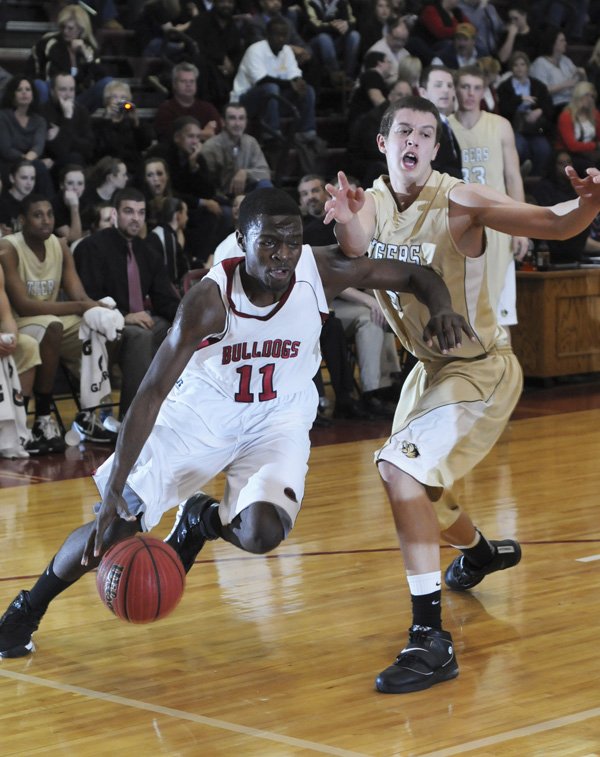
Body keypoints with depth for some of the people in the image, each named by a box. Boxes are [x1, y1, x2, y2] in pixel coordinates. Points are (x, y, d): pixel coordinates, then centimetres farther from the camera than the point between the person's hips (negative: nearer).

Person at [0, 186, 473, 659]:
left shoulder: (322, 272, -23)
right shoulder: (210, 300, -29)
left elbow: (415, 276, -11)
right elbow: (152, 392, -29)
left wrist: (441, 309, -36)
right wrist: (113, 490, -36)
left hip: (278, 420, 2)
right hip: (199, 414, -1)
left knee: (261, 534, -24)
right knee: (116, 524, -6)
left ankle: (203, 518, 15)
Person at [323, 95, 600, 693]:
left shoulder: (457, 204, -21)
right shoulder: (372, 204, -3)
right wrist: (345, 227, -37)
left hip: (480, 369, -8)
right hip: (431, 366, 8)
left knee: (400, 467, -27)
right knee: (419, 487, 24)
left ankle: (430, 639, -27)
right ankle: (481, 552, 60)